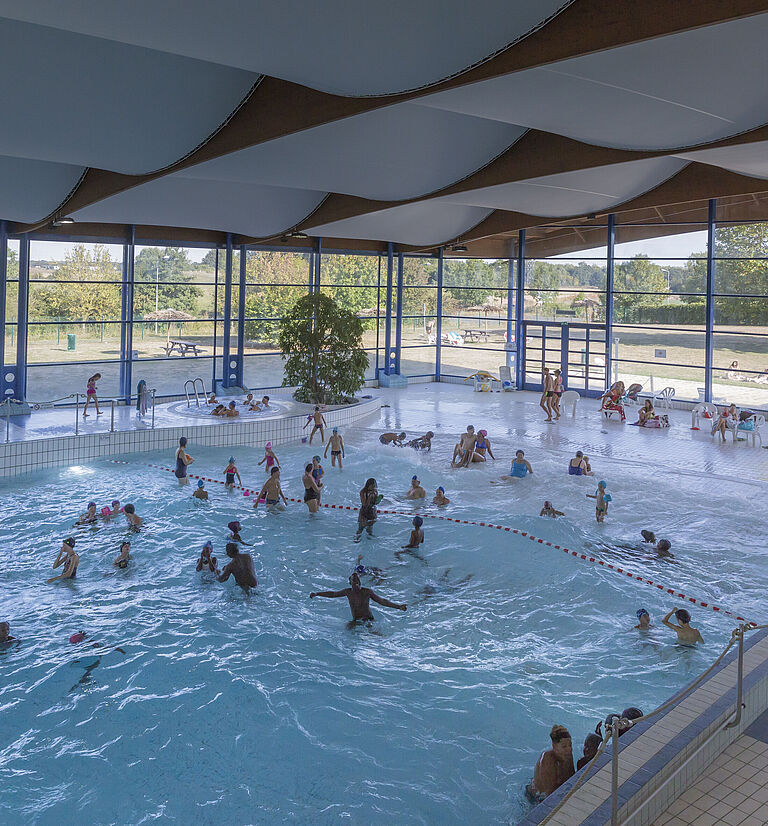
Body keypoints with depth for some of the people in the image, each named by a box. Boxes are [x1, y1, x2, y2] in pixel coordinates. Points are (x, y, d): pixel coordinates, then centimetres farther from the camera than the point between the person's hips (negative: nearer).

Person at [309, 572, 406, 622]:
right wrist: (316, 593, 17)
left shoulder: (367, 592, -2)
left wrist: (398, 606, -11)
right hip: (356, 621, 4)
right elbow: (332, 594, 19)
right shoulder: (348, 591, 7)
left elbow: (382, 601, -3)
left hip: (368, 620, -4)